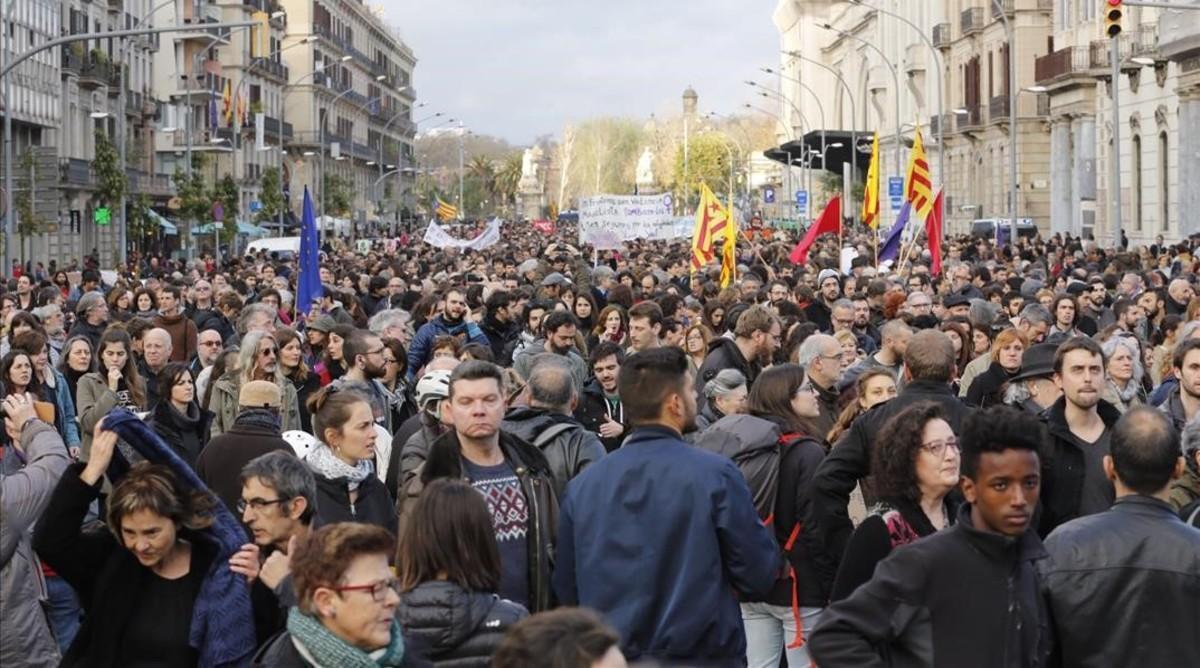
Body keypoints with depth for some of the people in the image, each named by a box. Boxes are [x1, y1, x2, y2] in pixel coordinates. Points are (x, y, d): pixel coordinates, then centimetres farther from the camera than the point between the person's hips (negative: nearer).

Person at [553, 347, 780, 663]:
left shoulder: (582, 484, -3)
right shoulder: (715, 473, -14)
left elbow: (566, 589, 5)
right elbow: (759, 575, -10)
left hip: (612, 655, 3)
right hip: (701, 653, -3)